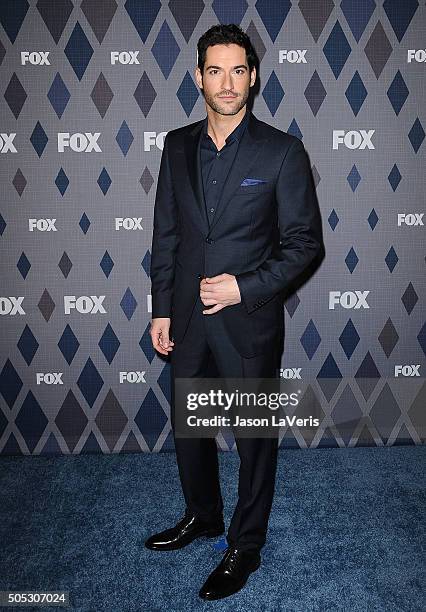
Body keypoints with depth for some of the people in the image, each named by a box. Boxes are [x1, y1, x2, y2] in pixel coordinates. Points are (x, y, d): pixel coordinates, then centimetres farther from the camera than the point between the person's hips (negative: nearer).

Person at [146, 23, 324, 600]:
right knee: (188, 427, 20)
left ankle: (245, 545, 33)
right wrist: (161, 310, 5)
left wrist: (245, 288, -17)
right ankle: (202, 516, 46)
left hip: (249, 321, -4)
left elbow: (305, 240, -7)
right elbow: (166, 234, 8)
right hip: (187, 319, 5)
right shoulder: (177, 146, 5)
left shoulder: (282, 151, -8)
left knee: (254, 438, 11)